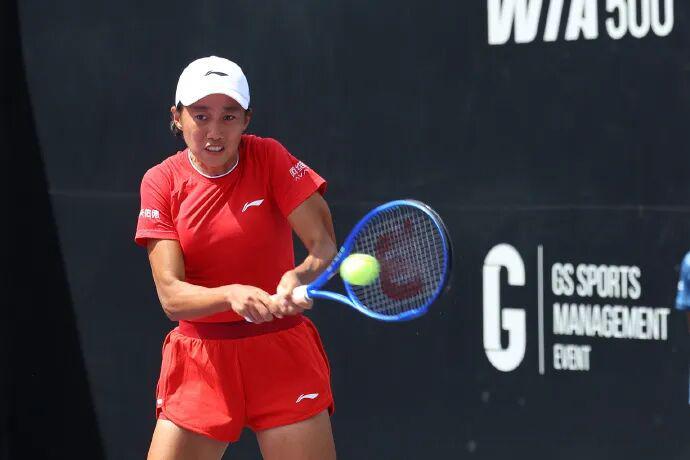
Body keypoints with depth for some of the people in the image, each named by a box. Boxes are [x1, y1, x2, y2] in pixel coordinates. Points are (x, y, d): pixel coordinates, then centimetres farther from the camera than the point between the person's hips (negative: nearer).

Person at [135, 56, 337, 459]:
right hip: (200, 361, 1)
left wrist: (299, 277, -35)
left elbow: (326, 247, -12)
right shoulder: (161, 182, -4)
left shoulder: (268, 158, -6)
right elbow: (171, 295, -12)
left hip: (282, 356, -1)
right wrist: (232, 295, -32)